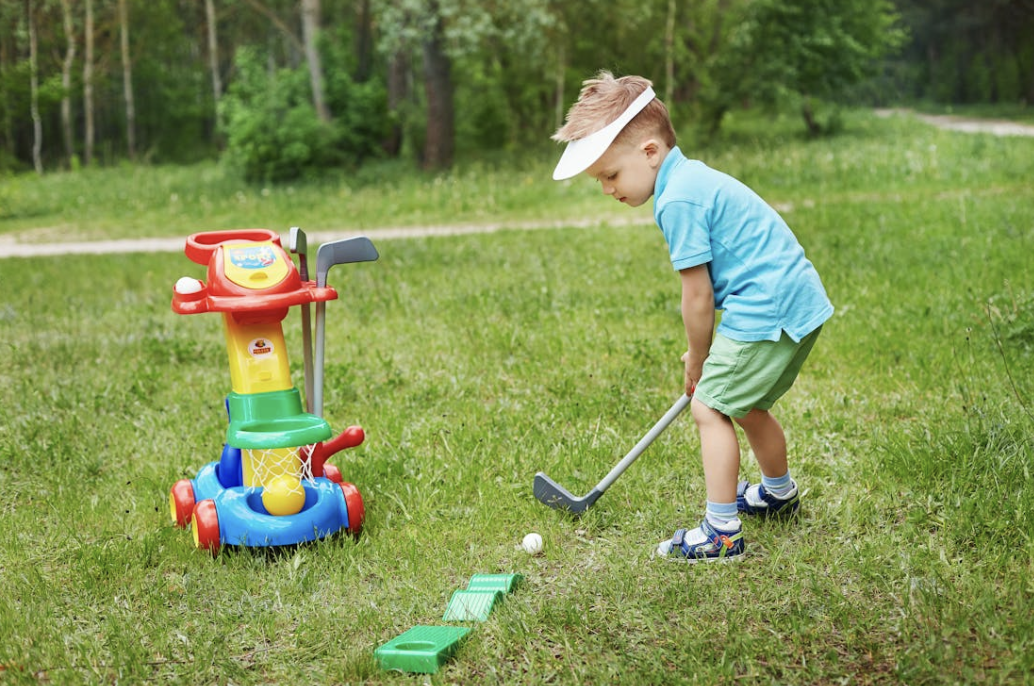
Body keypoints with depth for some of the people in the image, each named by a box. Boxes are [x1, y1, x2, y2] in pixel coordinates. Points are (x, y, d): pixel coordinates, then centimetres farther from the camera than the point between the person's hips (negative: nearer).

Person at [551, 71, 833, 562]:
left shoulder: (677, 201, -18)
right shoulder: (694, 177, 14)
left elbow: (698, 296, -13)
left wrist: (697, 359, 2)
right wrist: (707, 355, 19)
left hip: (767, 311, -10)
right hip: (799, 299, 10)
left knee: (710, 407, -5)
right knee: (744, 405, 24)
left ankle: (722, 532, -2)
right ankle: (780, 493, 46)